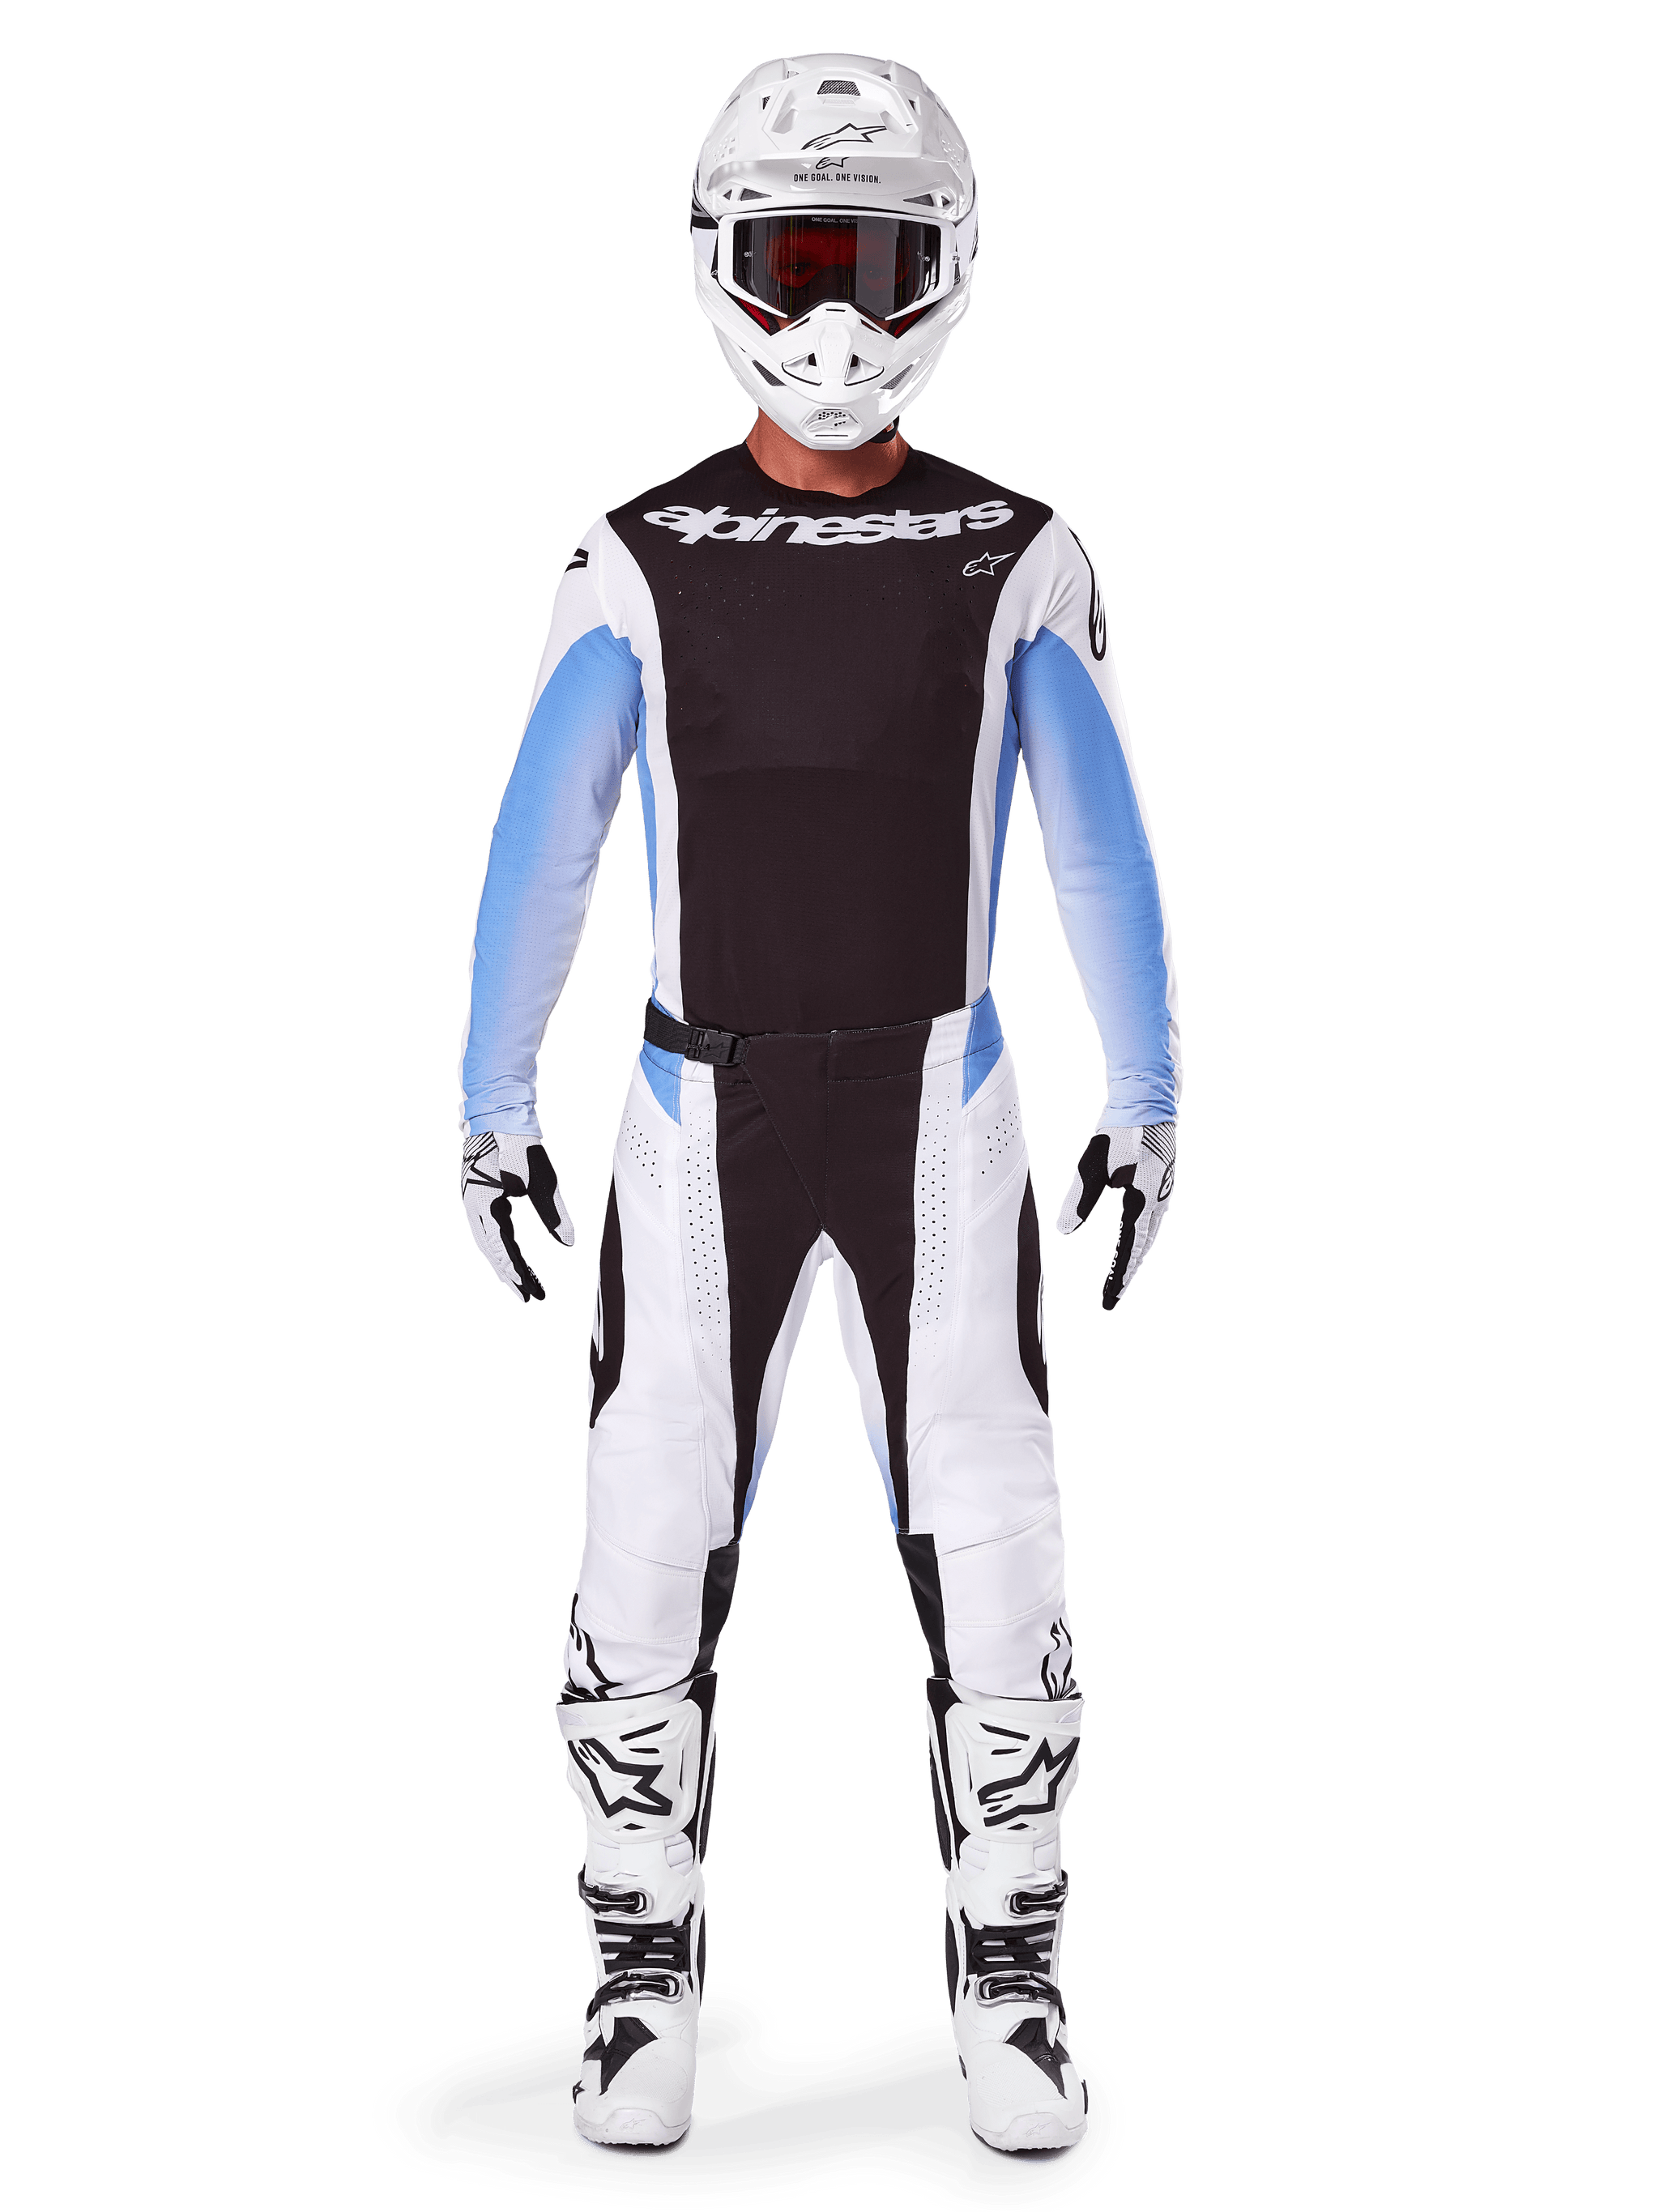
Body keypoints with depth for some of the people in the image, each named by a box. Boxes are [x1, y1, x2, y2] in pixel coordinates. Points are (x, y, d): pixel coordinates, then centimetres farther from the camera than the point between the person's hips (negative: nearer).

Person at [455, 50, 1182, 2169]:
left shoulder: (1016, 560, -1)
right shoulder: (639, 564, -2)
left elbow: (1101, 851, 4)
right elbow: (541, 852, 2)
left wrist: (1147, 1104, 3)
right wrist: (491, 1114, 1)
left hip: (936, 1114, 0)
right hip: (704, 1120, 0)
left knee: (988, 1560, -1)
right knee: (651, 1559, 0)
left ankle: (1007, 1984, 16)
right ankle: (645, 1977, 18)